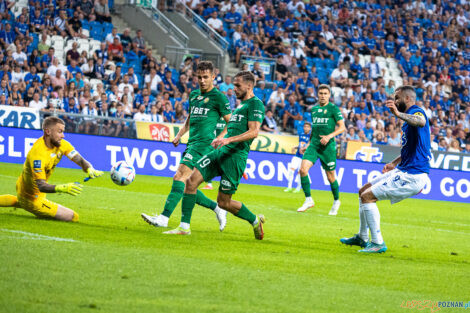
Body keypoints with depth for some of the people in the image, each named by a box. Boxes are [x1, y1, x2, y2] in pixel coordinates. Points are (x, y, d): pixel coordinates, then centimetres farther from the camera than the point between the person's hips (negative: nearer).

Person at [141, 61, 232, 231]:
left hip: (204, 143, -8)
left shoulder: (219, 97, -2)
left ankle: (164, 218, -28)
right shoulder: (193, 95, 19)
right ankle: (218, 208, 21)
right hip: (191, 143, 8)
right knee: (187, 187, 5)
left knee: (180, 177, -21)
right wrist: (179, 135, 15)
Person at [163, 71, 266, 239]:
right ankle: (184, 226, -6)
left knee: (224, 202, -3)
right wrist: (220, 138, 20)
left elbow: (253, 132, -16)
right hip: (221, 152, 9)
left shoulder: (256, 104, -5)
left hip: (235, 156, -8)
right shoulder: (240, 105, 24)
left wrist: (229, 139, -25)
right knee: (191, 180, -9)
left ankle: (255, 221, 21)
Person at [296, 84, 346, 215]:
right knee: (303, 169, -16)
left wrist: (329, 136, -20)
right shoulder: (314, 109, 14)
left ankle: (336, 201, 27)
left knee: (330, 176, 3)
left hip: (328, 146, -4)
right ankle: (308, 200, -6)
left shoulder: (333, 109, -3)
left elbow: (342, 127, -6)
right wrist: (308, 145, 20)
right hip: (314, 144, 4)